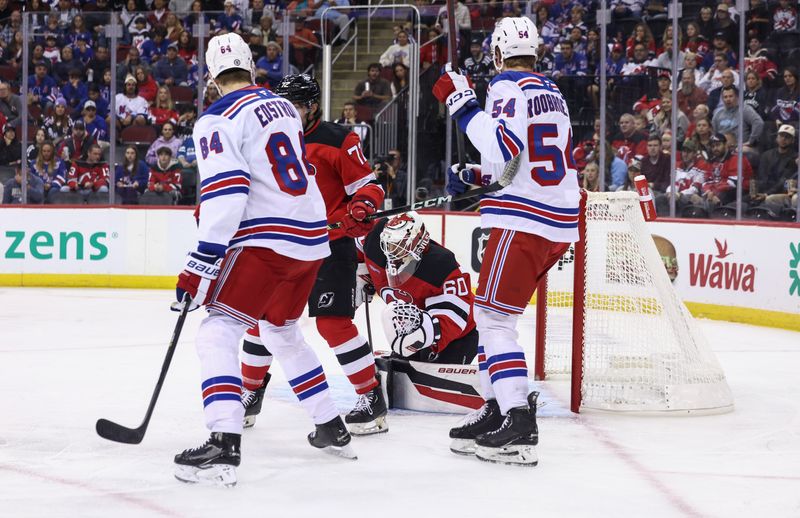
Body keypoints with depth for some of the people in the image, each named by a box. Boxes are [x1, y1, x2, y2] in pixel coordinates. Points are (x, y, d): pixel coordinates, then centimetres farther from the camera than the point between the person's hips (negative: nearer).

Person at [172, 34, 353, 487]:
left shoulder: (218, 121, -8)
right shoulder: (285, 107, 15)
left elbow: (227, 194, -18)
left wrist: (201, 264, -18)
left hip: (268, 241, -8)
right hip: (312, 236, 8)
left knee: (218, 331, -9)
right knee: (282, 330, 26)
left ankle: (224, 447, -24)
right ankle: (332, 429, 32)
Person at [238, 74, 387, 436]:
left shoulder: (338, 140, -9)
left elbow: (368, 184, -9)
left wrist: (362, 208, -30)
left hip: (331, 245, -6)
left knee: (333, 322, -14)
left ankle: (372, 398, -4)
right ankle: (250, 393, 24)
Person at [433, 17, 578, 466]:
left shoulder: (508, 88, -8)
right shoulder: (552, 93, 20)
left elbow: (503, 150, -24)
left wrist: (462, 103, -16)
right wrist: (477, 176, 21)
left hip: (525, 220, -9)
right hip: (561, 219, 9)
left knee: (494, 316, -9)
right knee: (492, 313, 19)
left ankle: (520, 426, -17)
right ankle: (500, 405, 20)